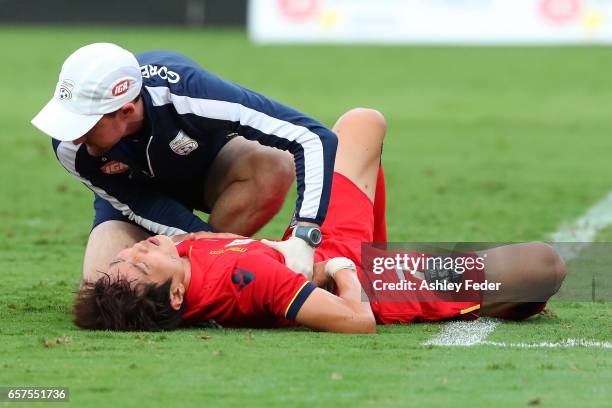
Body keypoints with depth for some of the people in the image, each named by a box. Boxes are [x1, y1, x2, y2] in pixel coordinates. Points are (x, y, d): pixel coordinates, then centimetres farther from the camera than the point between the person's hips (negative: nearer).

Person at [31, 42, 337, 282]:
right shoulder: (70, 146, -33)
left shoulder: (185, 92, -41)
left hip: (210, 168, 0)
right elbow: (137, 206, -20)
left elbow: (316, 139, -40)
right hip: (137, 194, 1)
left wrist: (303, 239, -49)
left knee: (276, 166, -34)